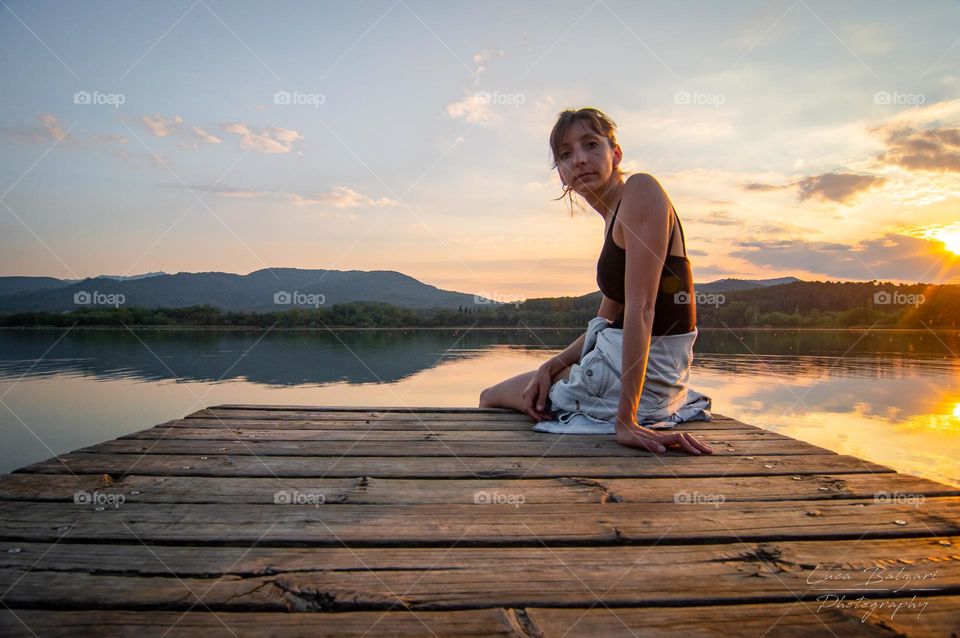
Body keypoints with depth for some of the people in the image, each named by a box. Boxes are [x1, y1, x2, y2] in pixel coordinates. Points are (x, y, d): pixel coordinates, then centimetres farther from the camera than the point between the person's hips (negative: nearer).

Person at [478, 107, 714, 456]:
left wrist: (626, 419, -29)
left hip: (643, 373, -9)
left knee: (490, 399, 11)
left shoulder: (640, 190, -16)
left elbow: (640, 308, -25)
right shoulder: (614, 219, 14)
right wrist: (550, 367, 2)